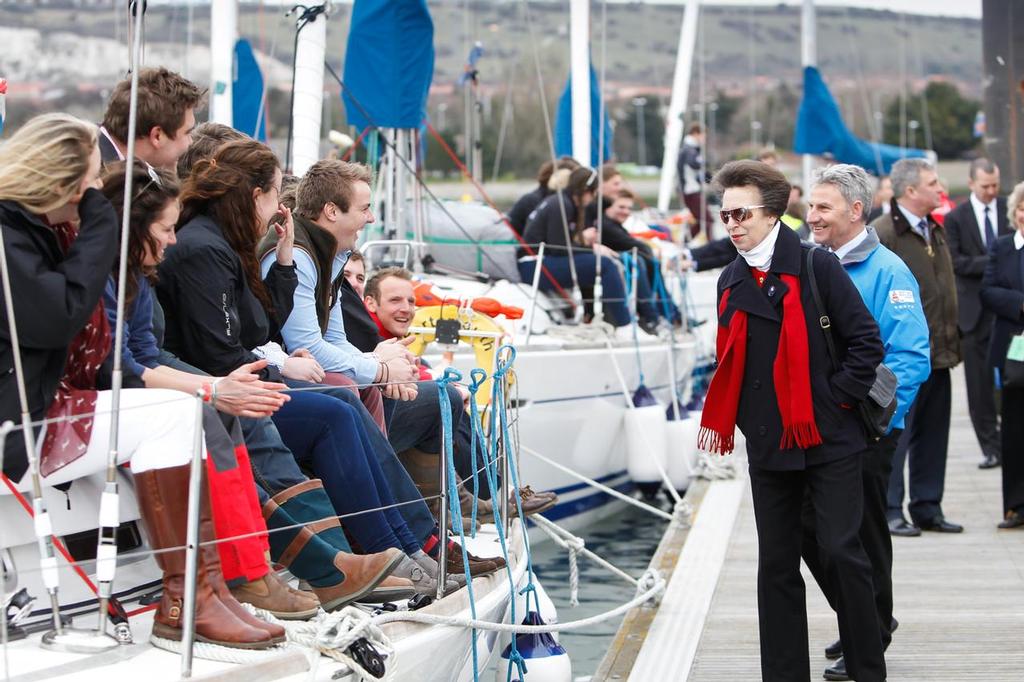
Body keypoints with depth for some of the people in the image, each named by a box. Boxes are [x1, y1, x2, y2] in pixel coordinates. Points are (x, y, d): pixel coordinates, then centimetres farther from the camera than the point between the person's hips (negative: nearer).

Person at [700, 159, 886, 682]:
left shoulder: (816, 268, -7)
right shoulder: (732, 281, 10)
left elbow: (866, 342, -8)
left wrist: (836, 400, -10)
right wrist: (742, 418, 9)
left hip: (829, 441, -5)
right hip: (767, 444, 5)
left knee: (842, 553, -5)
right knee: (776, 564, 8)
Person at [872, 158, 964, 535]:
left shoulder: (936, 230, 15)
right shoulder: (882, 233, -12)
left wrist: (952, 342, 17)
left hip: (937, 353, 8)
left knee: (933, 434, 12)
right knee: (895, 434, -2)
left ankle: (928, 508, 21)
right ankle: (889, 512, 5)